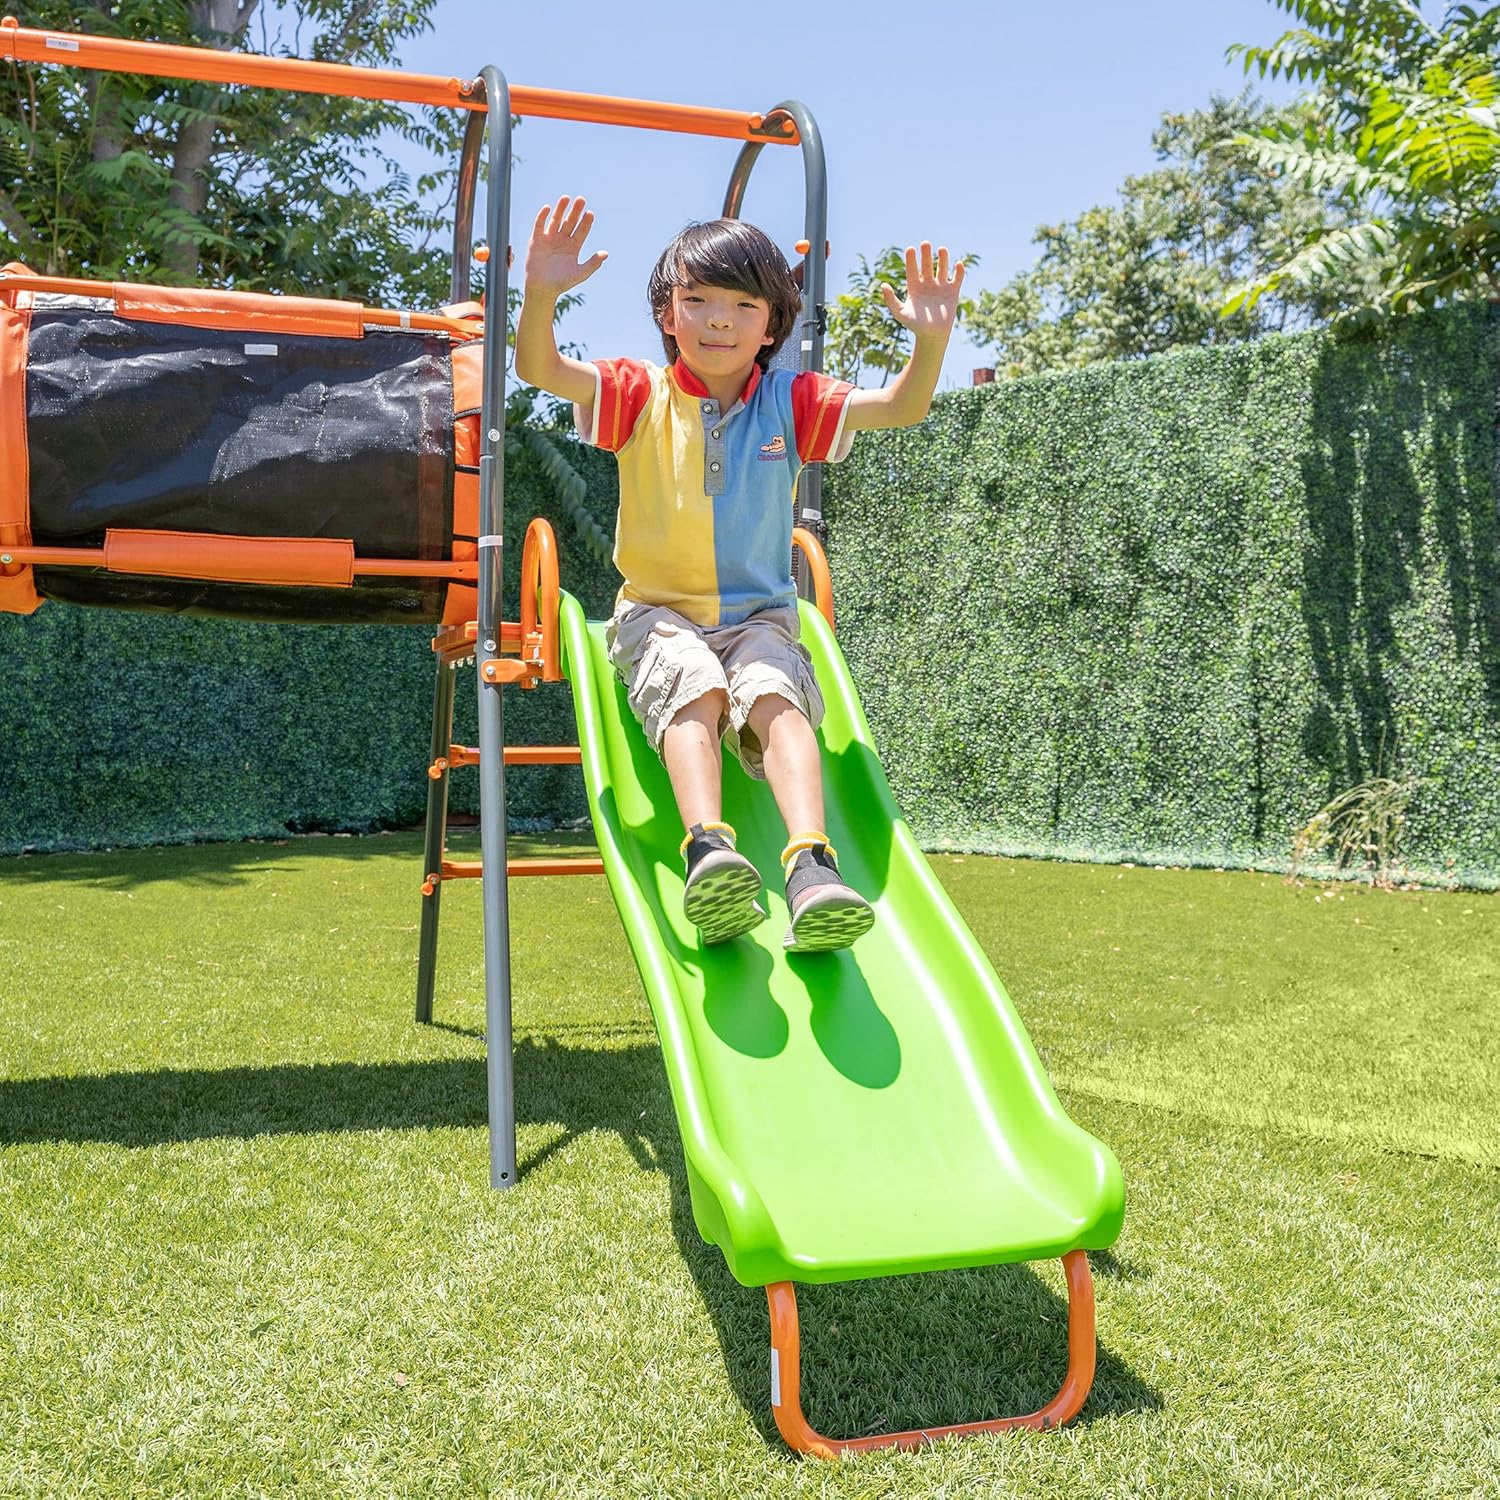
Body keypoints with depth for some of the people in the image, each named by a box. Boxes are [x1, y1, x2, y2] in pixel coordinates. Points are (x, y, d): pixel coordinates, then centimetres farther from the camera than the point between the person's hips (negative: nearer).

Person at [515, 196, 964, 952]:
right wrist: (541, 295, -32)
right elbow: (538, 369, -12)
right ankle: (707, 849, -51)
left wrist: (930, 342, -26)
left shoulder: (790, 403, 5)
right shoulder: (642, 396, 2)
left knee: (775, 695, -29)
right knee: (695, 688, -33)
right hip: (658, 612, -1)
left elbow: (900, 408, -6)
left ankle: (812, 869, -47)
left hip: (760, 615, 1)